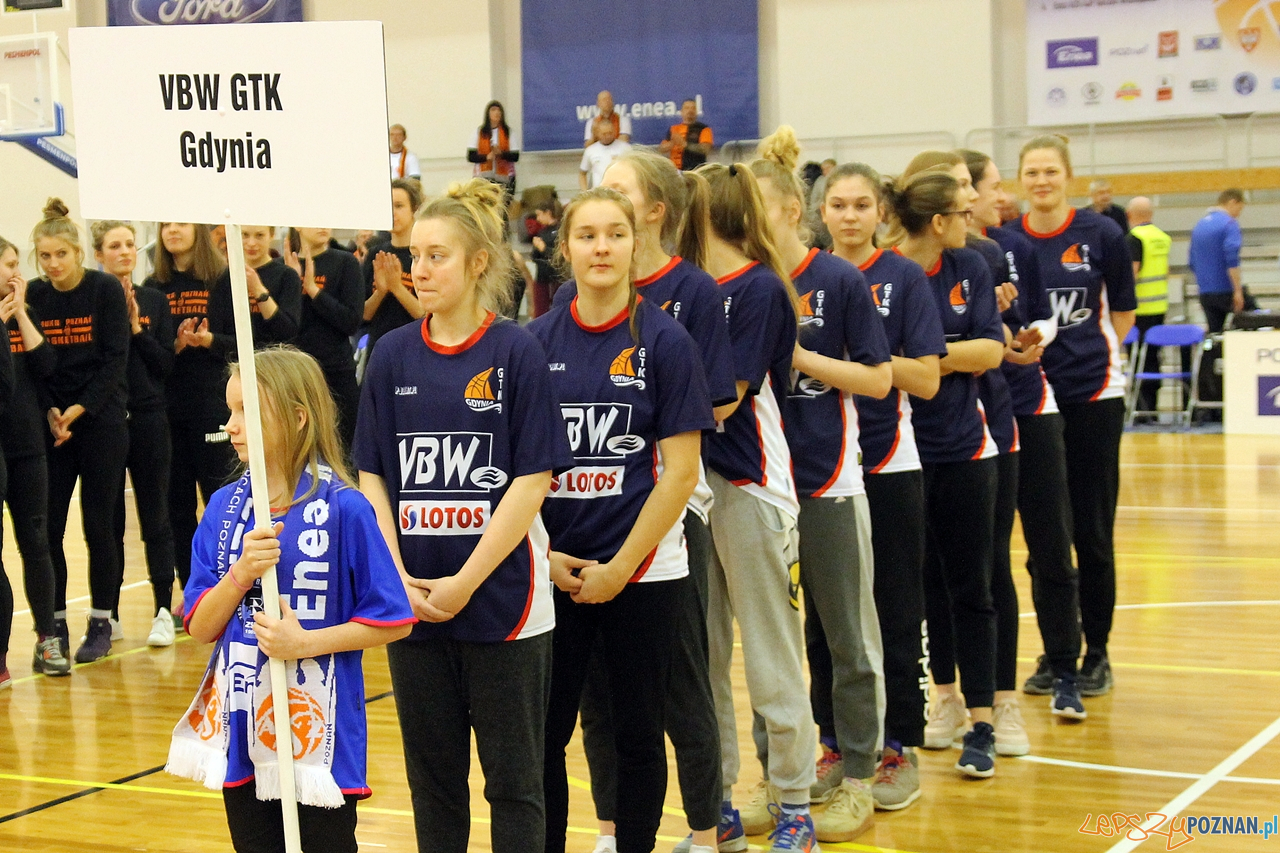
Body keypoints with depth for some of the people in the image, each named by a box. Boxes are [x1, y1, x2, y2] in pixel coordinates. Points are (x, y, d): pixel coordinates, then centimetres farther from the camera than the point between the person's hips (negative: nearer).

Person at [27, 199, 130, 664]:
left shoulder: (106, 290, -6)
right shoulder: (33, 295, 2)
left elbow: (116, 359, -8)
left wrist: (80, 408, -15)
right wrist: (49, 411, -11)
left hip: (100, 420, -3)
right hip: (52, 425, 3)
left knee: (98, 526, 1)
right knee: (47, 528, 0)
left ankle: (100, 625, 11)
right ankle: (55, 624, 11)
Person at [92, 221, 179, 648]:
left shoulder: (154, 301, 5)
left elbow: (165, 364, -1)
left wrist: (136, 325, -9)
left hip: (148, 420, 1)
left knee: (155, 518, 4)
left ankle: (164, 612, 10)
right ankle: (108, 613, 15)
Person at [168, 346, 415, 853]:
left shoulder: (342, 508, -11)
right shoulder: (224, 507, 3)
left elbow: (392, 621, -8)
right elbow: (200, 628, 1)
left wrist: (305, 642, -16)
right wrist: (240, 574, -16)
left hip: (317, 733, -5)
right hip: (240, 725, 5)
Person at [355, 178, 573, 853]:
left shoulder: (517, 353, -5)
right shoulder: (393, 355, 5)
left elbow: (533, 481, -9)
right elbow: (372, 477, 6)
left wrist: (465, 582, -13)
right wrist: (398, 577, -7)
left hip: (502, 599, -3)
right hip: (412, 603, 3)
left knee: (513, 779, 5)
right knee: (432, 773, 12)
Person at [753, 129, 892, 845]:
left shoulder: (840, 281, -7)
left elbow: (879, 378, -8)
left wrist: (798, 355, -16)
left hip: (827, 483, -4)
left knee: (846, 634, 5)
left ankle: (857, 775, 16)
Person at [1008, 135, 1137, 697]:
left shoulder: (1101, 235, -3)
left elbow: (1122, 314, 5)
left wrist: (1083, 350, -2)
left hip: (1093, 394, -2)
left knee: (1091, 531, 1)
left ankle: (1096, 652, 12)